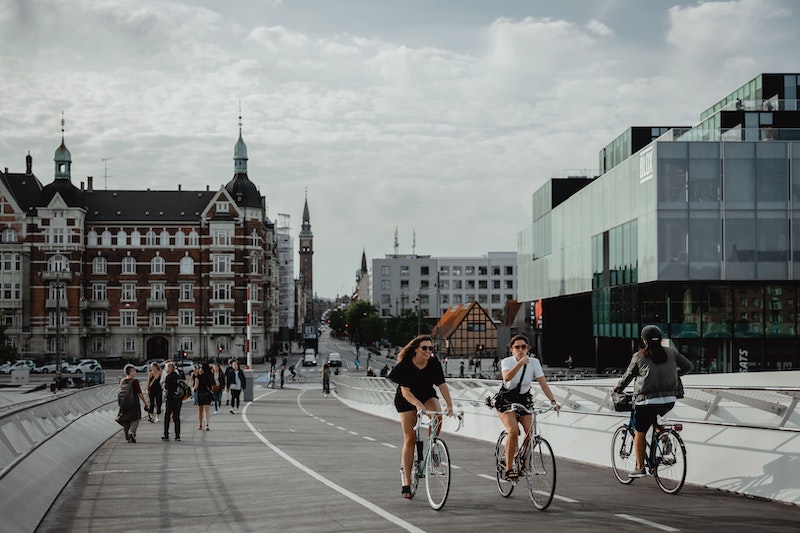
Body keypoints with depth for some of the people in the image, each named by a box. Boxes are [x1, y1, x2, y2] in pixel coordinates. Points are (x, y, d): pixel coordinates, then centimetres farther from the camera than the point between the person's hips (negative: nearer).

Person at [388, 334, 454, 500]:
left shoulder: (434, 363, -16)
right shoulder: (405, 365, -26)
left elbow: (442, 384, -17)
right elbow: (405, 391, -31)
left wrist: (449, 404, -31)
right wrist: (418, 405, -47)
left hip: (427, 395, 2)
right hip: (407, 400, -2)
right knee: (410, 439, -7)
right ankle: (407, 483, -2)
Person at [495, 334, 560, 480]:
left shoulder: (534, 362, -8)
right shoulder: (506, 361, -15)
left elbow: (543, 383, -15)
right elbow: (507, 377, -36)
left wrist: (553, 401, -27)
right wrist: (520, 362, -45)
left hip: (524, 399, 3)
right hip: (506, 400, -3)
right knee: (514, 431, -26)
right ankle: (509, 468, -20)